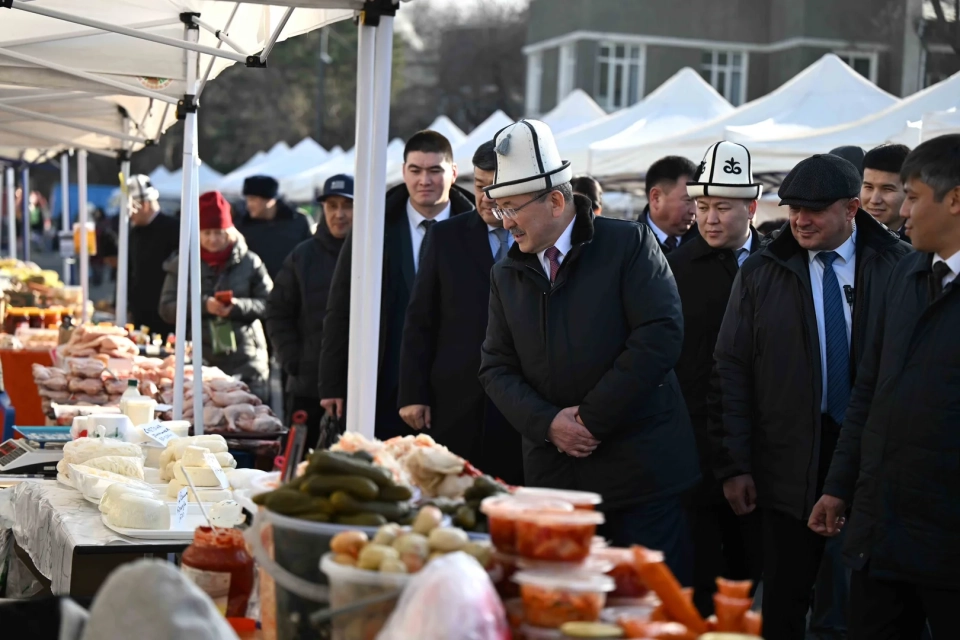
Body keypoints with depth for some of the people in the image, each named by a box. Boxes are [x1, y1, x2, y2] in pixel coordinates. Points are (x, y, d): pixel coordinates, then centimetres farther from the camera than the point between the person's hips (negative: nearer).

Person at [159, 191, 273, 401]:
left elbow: (269, 303, 3)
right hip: (199, 361, 0)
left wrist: (238, 306, -15)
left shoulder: (249, 262, 6)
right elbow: (166, 309, 2)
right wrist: (203, 305, -14)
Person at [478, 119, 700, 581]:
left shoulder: (629, 244, -4)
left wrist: (592, 418, -14)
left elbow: (660, 336, -14)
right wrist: (547, 423, -10)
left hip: (641, 471, -4)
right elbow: (496, 366, 8)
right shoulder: (507, 274, 11)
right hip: (553, 474, 5)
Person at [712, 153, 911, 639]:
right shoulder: (760, 273, 2)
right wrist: (734, 464, -5)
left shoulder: (899, 265, 0)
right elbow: (732, 371, 0)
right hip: (791, 463, 0)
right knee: (785, 596, 5)